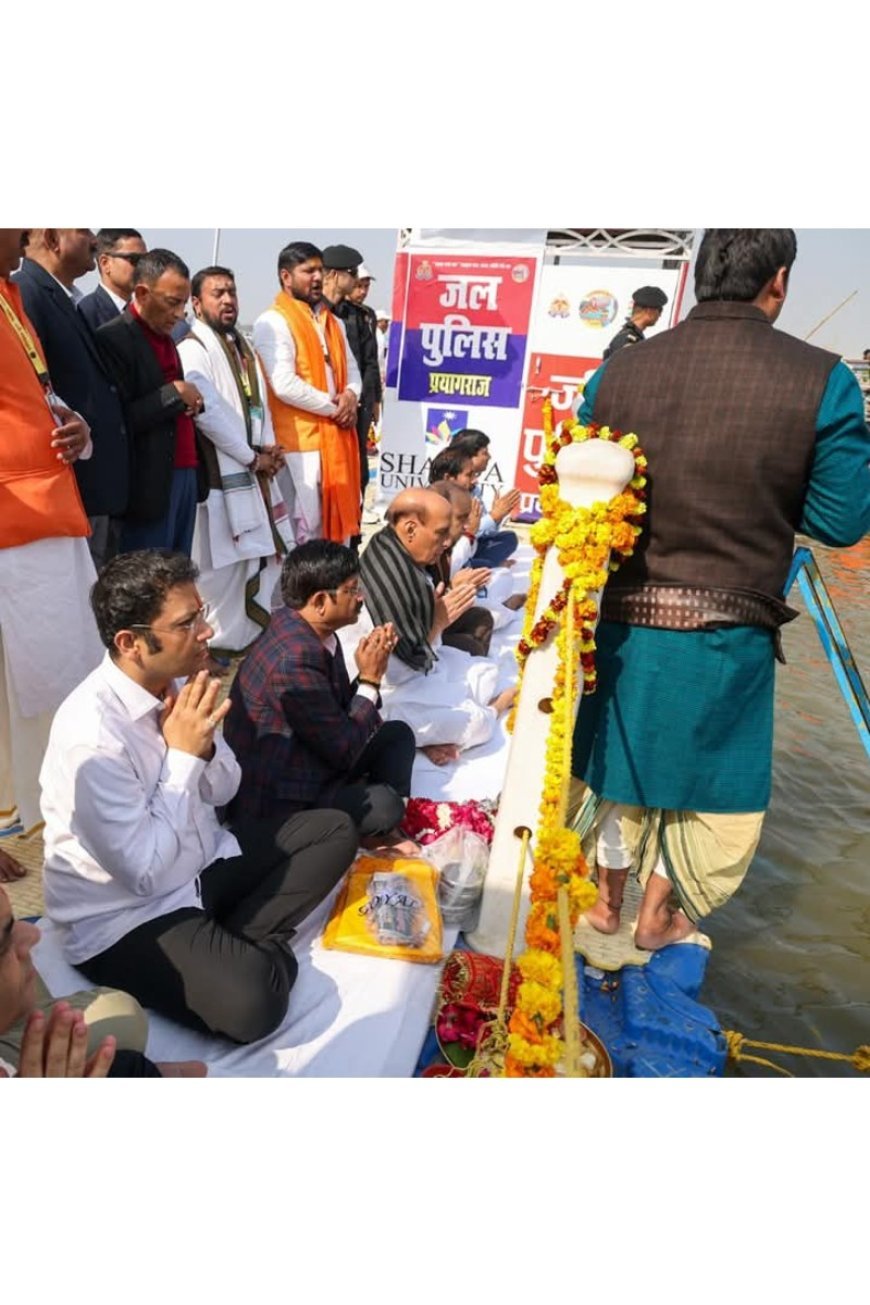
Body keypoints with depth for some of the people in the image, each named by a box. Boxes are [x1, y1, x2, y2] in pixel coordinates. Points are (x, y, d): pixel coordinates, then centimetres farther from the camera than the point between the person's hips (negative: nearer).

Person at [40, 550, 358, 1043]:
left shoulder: (174, 682, -5)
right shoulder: (92, 735, -29)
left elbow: (224, 792, 6)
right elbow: (146, 873, -26)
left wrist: (204, 745, -17)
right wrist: (182, 753, -25)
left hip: (202, 861, 8)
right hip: (125, 919, -8)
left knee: (336, 831, 4)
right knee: (250, 1001, -31)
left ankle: (240, 943, -2)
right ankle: (250, 951, 2)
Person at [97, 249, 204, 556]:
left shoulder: (165, 336, 17)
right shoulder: (113, 338, -10)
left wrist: (191, 402, 4)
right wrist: (174, 394, -15)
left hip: (184, 473, 8)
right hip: (150, 483, -8)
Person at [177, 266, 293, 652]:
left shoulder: (242, 346, 18)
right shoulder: (192, 351, -9)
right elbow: (210, 413, -18)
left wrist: (269, 447, -1)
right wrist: (252, 457, -12)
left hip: (256, 472, 8)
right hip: (221, 474, -8)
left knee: (268, 554, 12)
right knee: (223, 566, -3)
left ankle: (253, 632, 26)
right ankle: (222, 642, 10)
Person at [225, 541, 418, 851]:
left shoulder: (312, 632, -1)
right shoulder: (297, 658, -30)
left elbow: (343, 710, 8)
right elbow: (344, 751, -23)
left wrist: (370, 673, -9)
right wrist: (370, 679, -14)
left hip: (308, 761, 10)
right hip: (275, 800, -10)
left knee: (397, 733, 4)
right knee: (385, 805, -24)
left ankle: (383, 829, 6)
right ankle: (370, 833, 9)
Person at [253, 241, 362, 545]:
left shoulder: (333, 322, 19)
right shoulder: (273, 322, -7)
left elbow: (351, 368, 18)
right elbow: (285, 386, -18)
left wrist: (350, 395, -5)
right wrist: (334, 406, -11)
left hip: (337, 436, 8)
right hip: (300, 440, -7)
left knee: (341, 519, 12)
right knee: (305, 528, -4)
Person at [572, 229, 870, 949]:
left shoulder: (616, 371, -3)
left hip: (623, 619, 3)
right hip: (727, 634, -2)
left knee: (620, 759, 22)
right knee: (716, 780, 21)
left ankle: (606, 903, 42)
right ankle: (658, 918, 37)